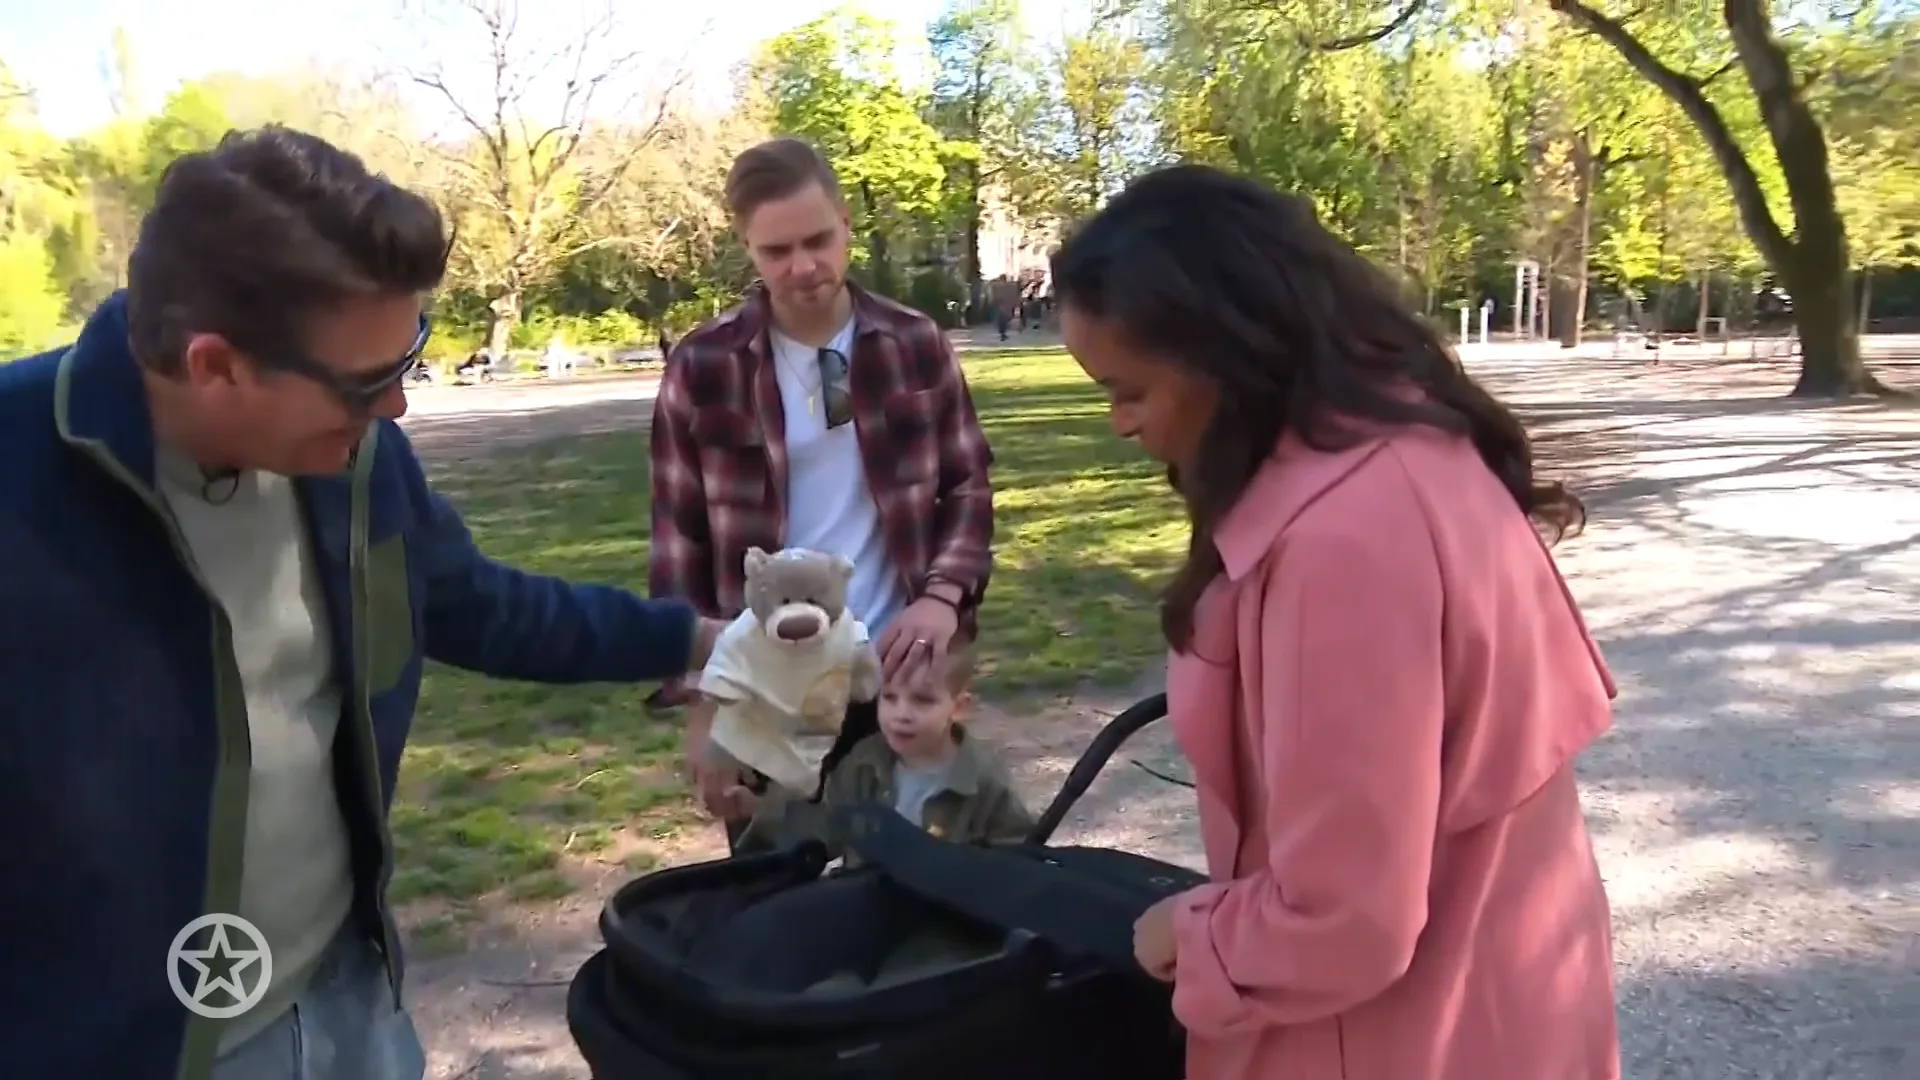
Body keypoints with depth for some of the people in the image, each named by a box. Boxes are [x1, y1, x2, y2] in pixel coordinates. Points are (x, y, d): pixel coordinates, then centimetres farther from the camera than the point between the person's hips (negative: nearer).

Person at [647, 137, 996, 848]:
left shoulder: (915, 344, -1)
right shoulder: (703, 367, -5)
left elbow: (969, 484, 6)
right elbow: (679, 541, -1)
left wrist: (944, 594, -12)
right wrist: (700, 701, -5)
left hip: (897, 670, 1)